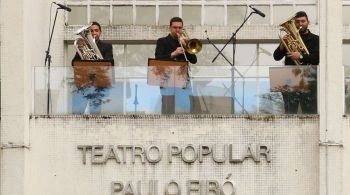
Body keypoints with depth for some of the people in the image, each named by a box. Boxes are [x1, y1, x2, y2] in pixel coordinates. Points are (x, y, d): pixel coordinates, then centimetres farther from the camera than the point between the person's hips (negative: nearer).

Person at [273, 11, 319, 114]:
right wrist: (282, 46, -9)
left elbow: (318, 57, -6)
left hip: (309, 81, -1)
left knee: (310, 113, -3)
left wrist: (301, 56, -19)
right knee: (289, 113, -2)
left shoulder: (315, 39, 10)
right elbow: (276, 57, 9)